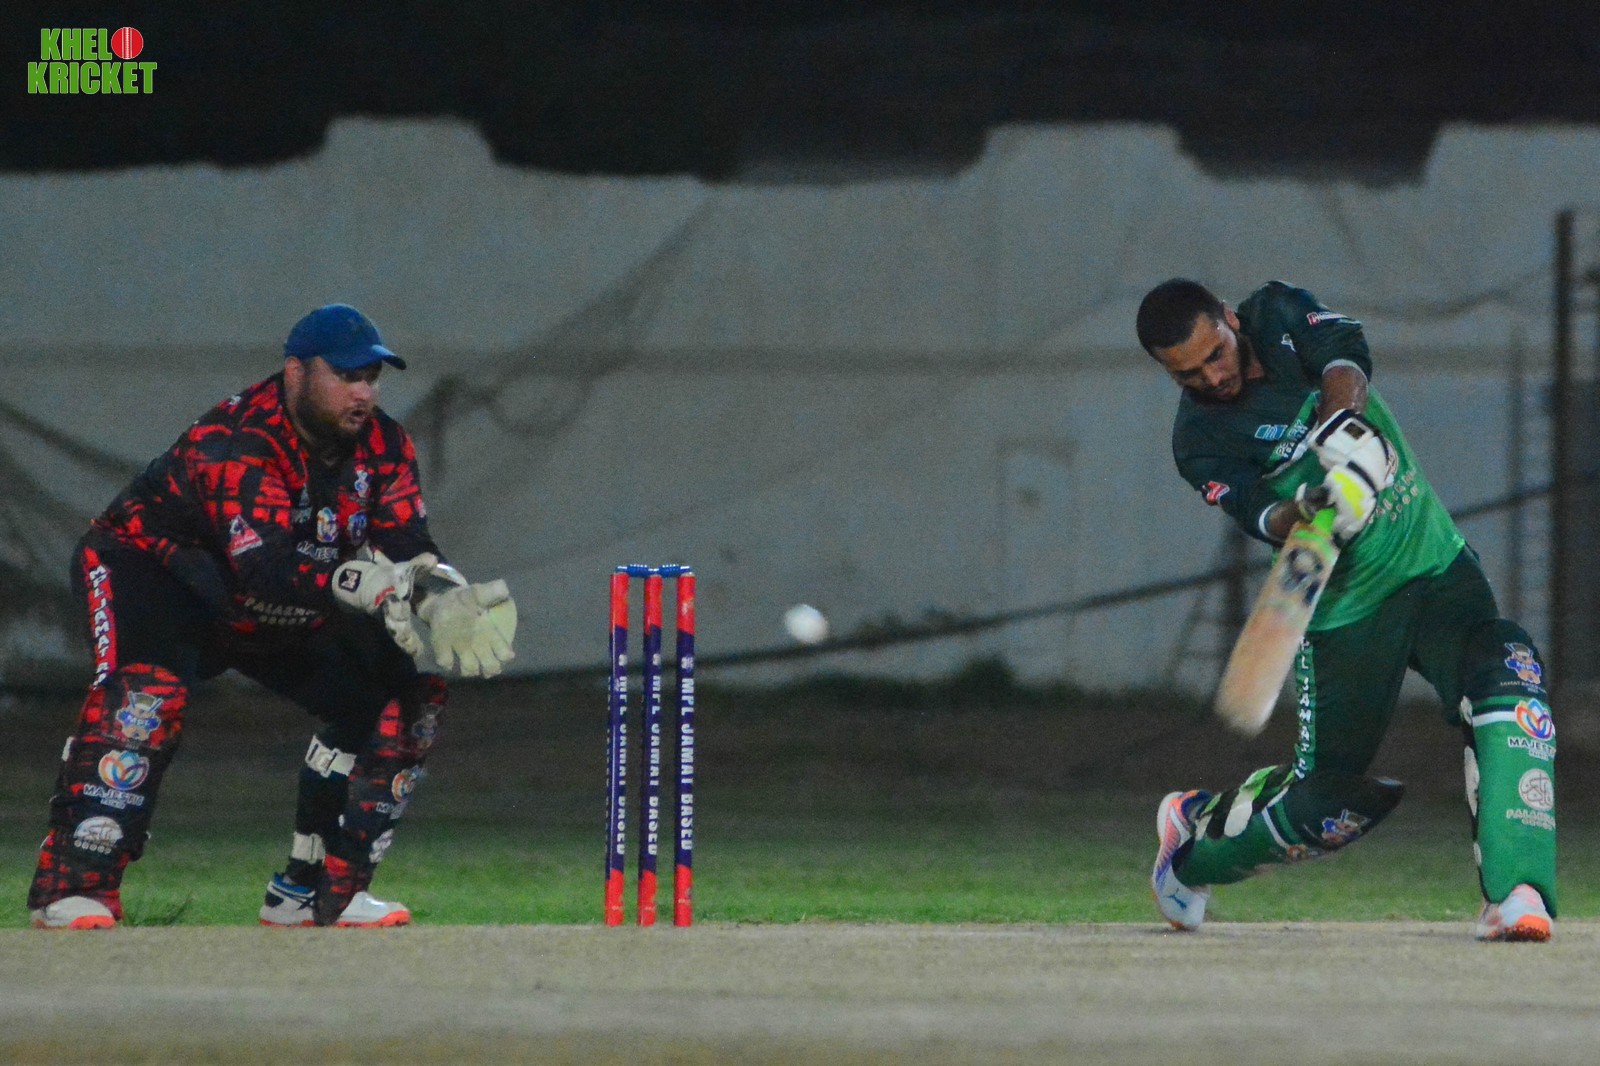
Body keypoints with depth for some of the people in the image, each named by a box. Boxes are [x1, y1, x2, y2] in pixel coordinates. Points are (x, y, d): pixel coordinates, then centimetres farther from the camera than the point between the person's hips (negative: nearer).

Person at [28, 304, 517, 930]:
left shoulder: (382, 447, -9)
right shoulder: (232, 447, -32)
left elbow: (407, 550, -17)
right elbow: (270, 567, -45)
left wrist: (445, 596, -40)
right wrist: (379, 587, -56)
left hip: (281, 619, 7)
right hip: (147, 574, -7)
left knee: (404, 692, -4)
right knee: (147, 690, -36)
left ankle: (313, 895, 3)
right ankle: (74, 888, -32)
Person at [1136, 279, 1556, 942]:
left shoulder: (1279, 314, 0)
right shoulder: (1200, 445, -8)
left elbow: (1346, 353, -19)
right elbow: (1268, 520, -23)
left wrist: (1341, 415, -39)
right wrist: (1308, 508, -45)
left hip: (1436, 566, 2)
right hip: (1345, 609, -2)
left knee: (1505, 675, -25)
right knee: (1328, 791, 1)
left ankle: (1515, 893, -31)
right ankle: (1195, 831, 32)